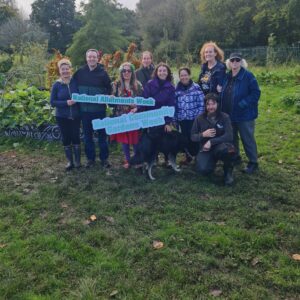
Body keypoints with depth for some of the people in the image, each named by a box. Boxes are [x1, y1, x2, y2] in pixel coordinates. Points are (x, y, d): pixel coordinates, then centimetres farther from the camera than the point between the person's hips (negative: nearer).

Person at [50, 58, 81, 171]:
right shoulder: (56, 85, -4)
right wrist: (66, 103, -18)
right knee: (66, 138, 6)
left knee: (76, 137, 3)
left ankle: (77, 161, 18)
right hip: (62, 117, 0)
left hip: (75, 116, 0)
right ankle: (70, 161, 20)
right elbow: (52, 102, -5)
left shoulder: (75, 82, -2)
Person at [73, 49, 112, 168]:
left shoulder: (103, 73, -1)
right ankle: (90, 158, 22)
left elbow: (109, 89, 5)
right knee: (87, 134, 10)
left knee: (102, 134, 5)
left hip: (99, 109, -2)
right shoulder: (79, 72, 3)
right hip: (84, 109, 2)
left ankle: (104, 158, 17)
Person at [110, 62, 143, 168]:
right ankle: (127, 160, 20)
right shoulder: (116, 85, 5)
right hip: (121, 116, 1)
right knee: (124, 139, 6)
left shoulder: (138, 85, 4)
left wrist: (137, 108, -14)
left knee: (135, 139, 2)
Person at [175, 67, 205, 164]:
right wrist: (175, 118, 4)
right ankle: (188, 157, 25)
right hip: (182, 119, 3)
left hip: (194, 118, -3)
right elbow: (174, 105, 7)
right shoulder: (177, 89, 5)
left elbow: (201, 104, -7)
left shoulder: (196, 88, -5)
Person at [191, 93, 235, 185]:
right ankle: (213, 161, 14)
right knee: (203, 170, -26)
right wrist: (203, 135, -18)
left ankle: (228, 169, -5)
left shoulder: (224, 117, -6)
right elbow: (192, 136, 2)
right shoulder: (199, 119, -1)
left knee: (227, 148, -38)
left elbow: (229, 136, -16)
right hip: (205, 149, 1)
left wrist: (211, 142, -22)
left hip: (220, 146, -1)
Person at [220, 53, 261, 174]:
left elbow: (255, 93, -16)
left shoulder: (248, 76, -12)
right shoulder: (227, 76, 8)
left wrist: (242, 104, -23)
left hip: (244, 115, -7)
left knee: (247, 139, 2)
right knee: (231, 138, 18)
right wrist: (223, 109, 4)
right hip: (229, 114, 7)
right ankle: (235, 157, 36)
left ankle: (253, 163, 15)